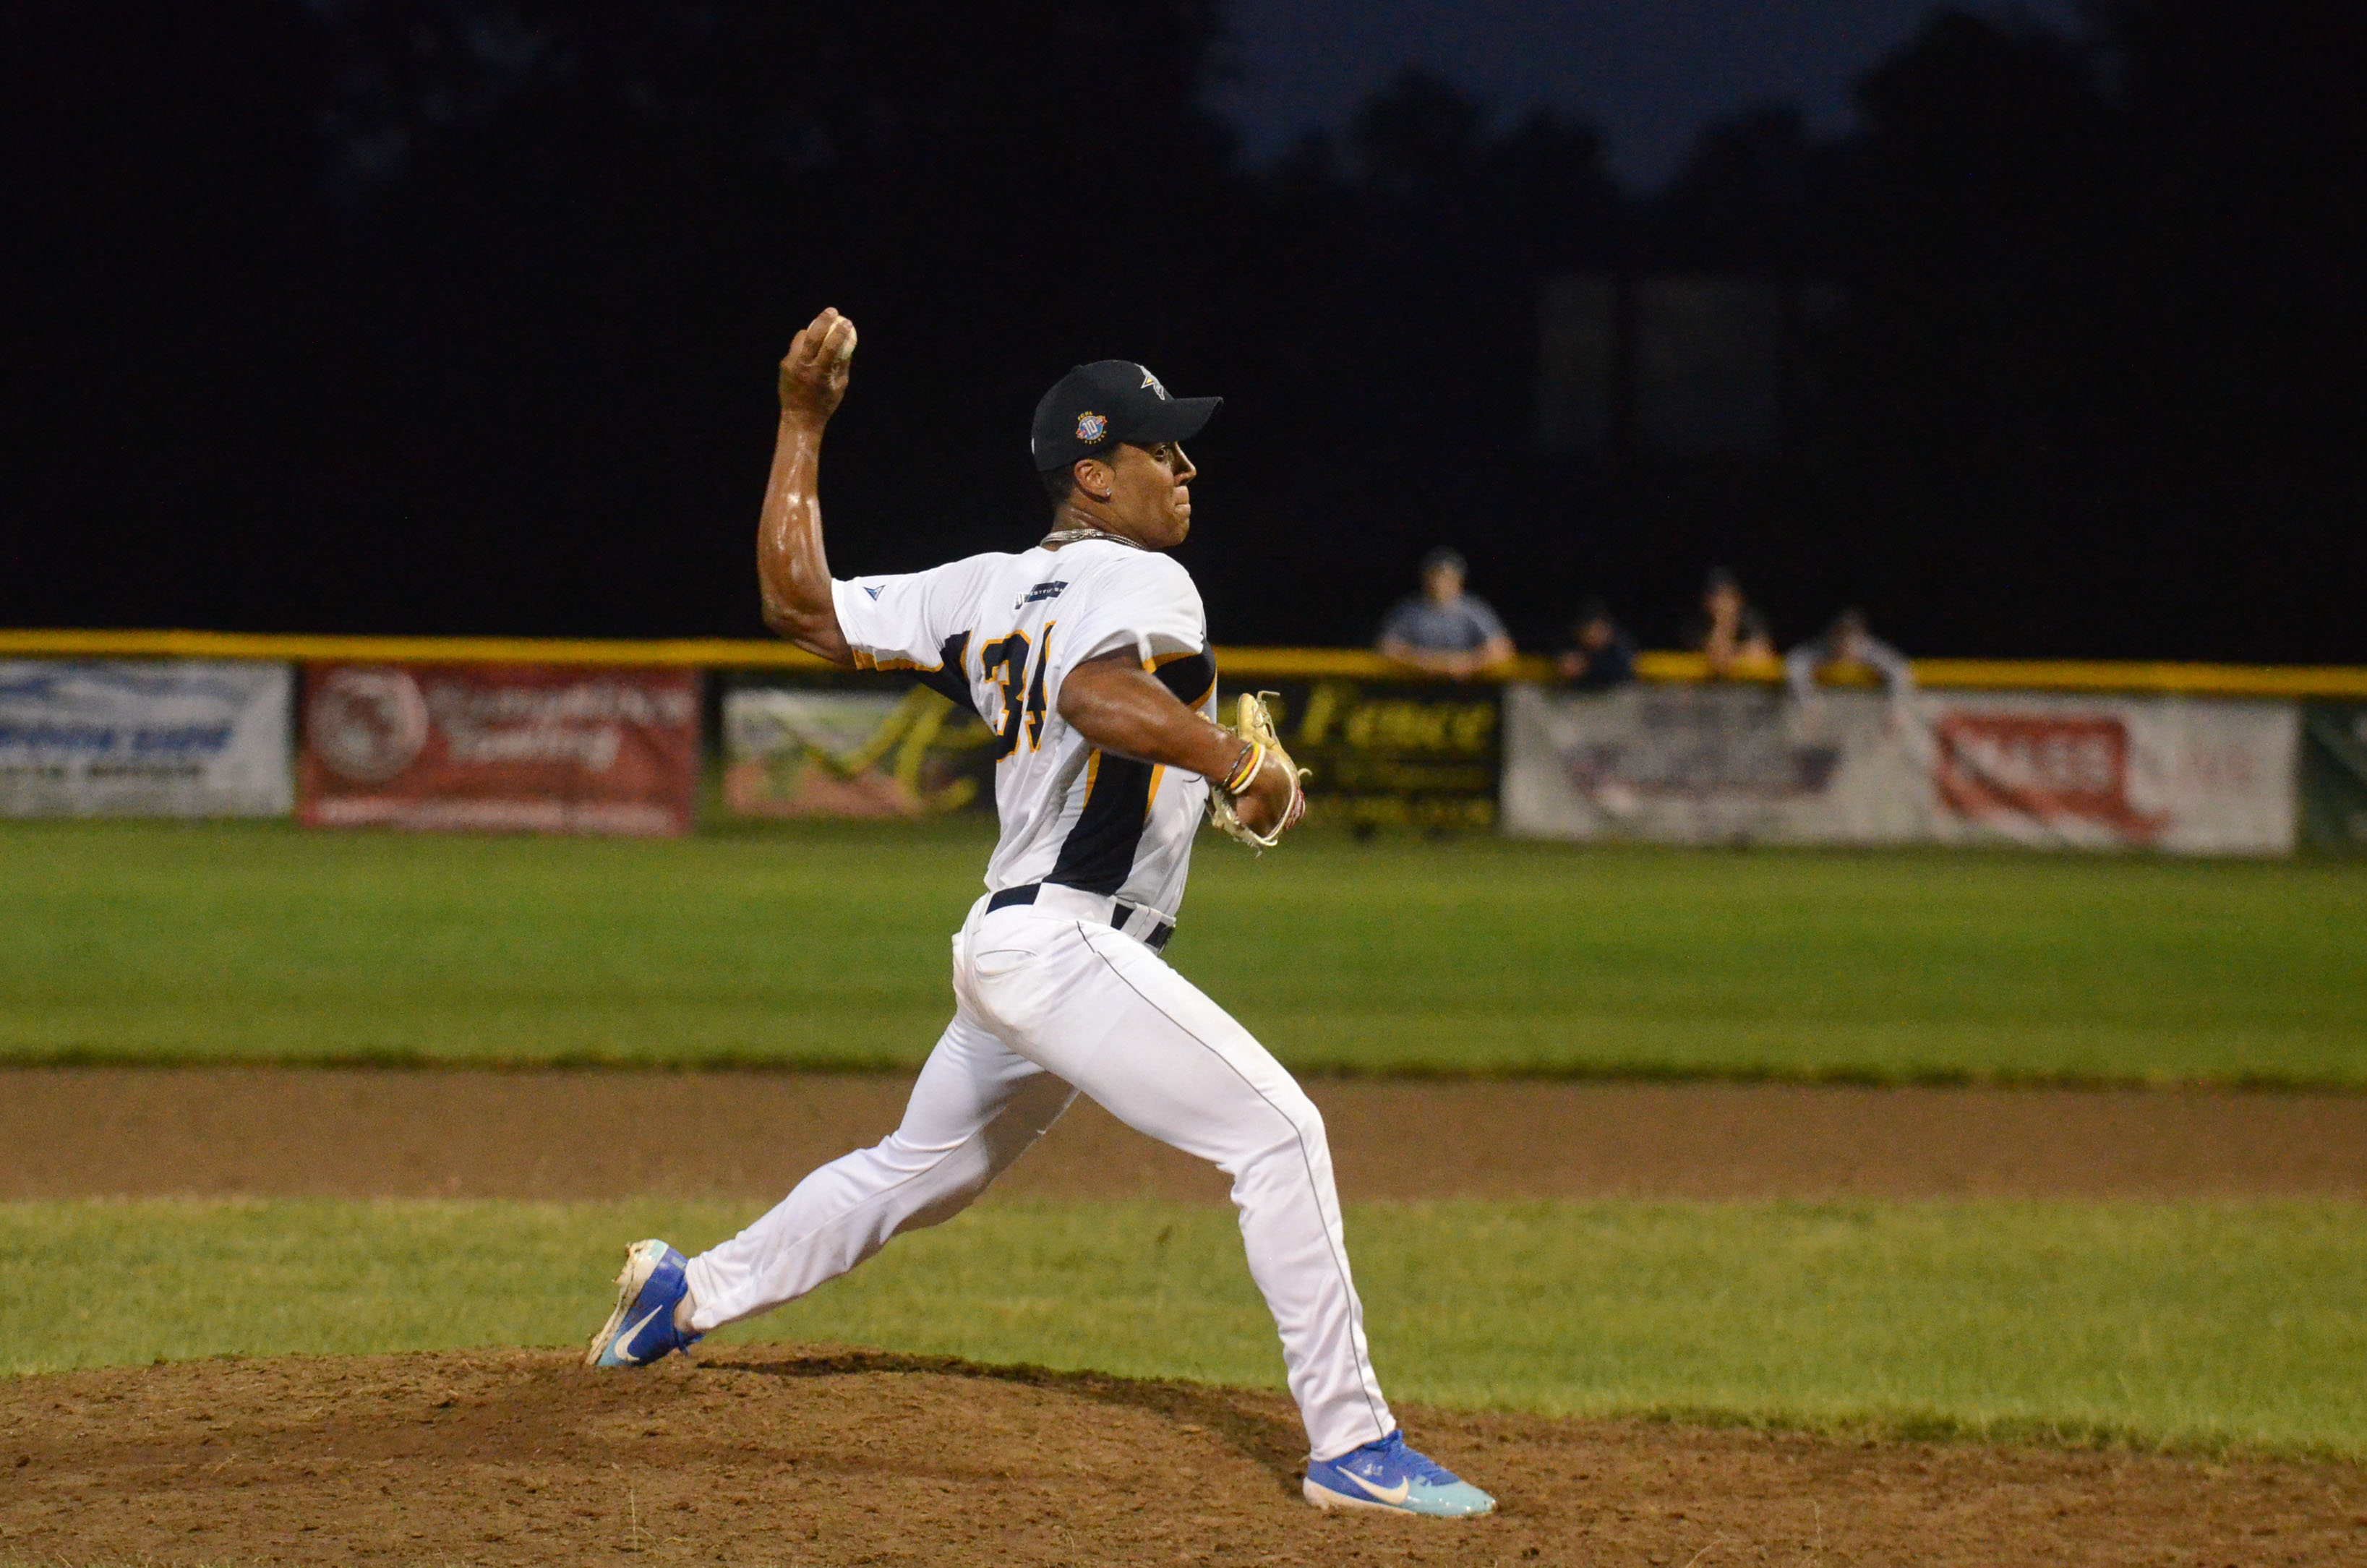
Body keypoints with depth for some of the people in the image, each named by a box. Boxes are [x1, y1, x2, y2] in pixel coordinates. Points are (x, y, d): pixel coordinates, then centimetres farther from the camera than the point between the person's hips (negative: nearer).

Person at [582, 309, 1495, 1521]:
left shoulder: (988, 592, 15)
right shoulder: (1142, 582, -10)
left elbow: (798, 603, 16)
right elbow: (1097, 693, -31)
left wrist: (802, 423, 22)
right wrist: (1237, 763, -35)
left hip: (1001, 944, 9)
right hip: (1066, 941, -9)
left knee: (921, 1167, 29)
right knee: (1277, 1134, -14)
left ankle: (689, 1293, 40)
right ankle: (1351, 1445, -20)